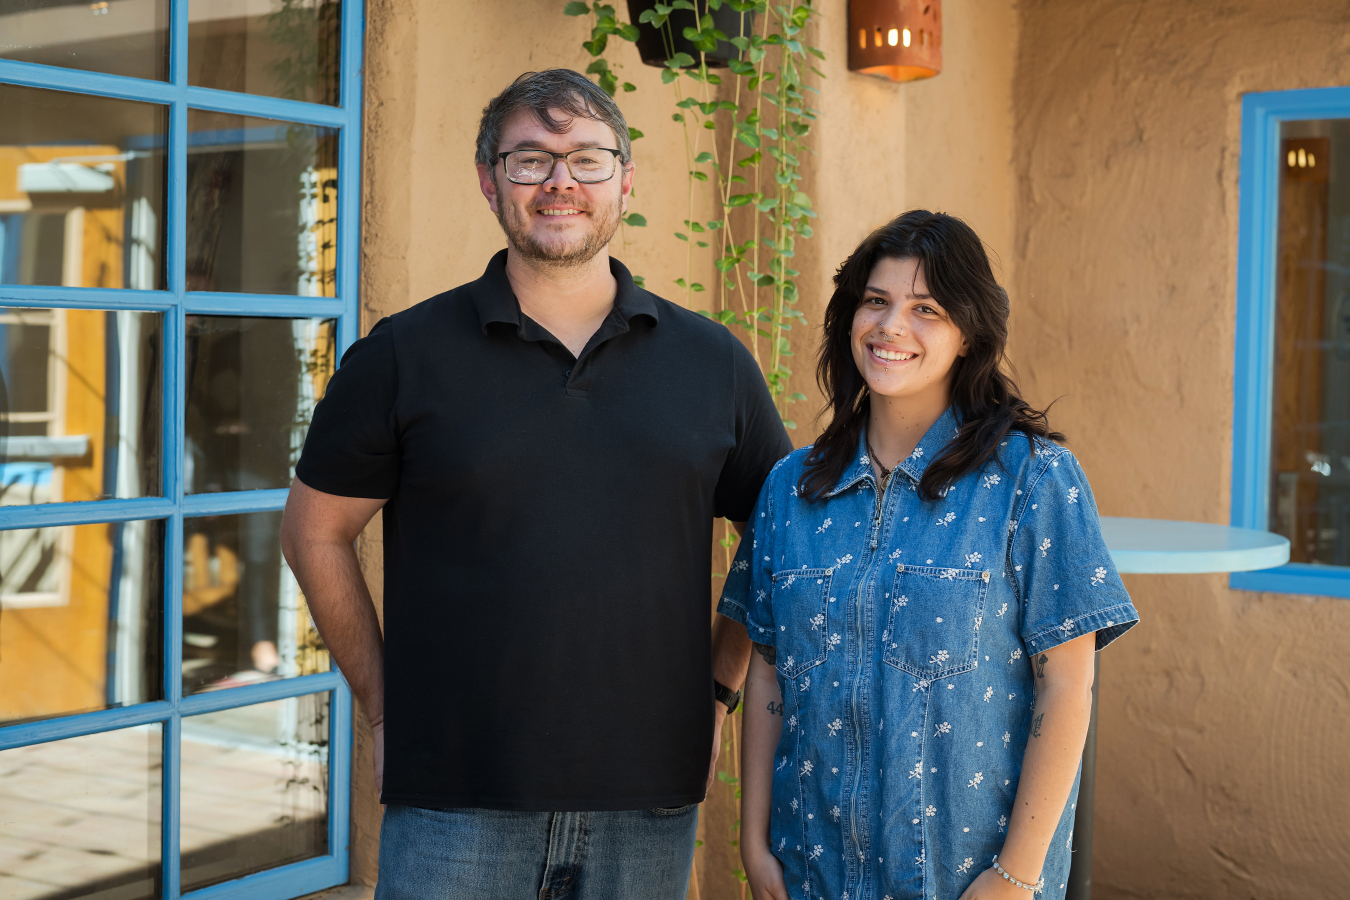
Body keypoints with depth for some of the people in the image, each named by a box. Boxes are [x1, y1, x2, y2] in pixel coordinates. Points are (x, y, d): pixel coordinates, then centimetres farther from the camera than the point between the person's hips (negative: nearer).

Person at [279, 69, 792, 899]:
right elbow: (315, 529, 7)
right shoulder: (405, 356, 0)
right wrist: (384, 705, 2)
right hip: (453, 806, -2)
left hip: (649, 807, 2)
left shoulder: (714, 362, 5)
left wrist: (718, 692, 8)